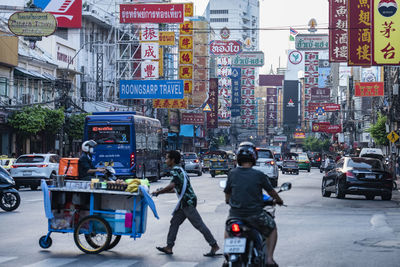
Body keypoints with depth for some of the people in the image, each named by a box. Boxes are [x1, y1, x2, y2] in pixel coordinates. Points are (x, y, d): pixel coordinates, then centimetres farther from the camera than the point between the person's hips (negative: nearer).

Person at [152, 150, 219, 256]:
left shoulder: (176, 170, -11)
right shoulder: (179, 170, 20)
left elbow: (172, 186, -25)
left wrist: (158, 192, -13)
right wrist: (161, 191, 26)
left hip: (188, 201, -10)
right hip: (185, 202, 10)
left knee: (198, 224, -9)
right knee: (174, 222, 11)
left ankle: (214, 245, -7)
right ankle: (169, 247, 13)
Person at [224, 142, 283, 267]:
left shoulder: (232, 174, -1)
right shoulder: (259, 175, -7)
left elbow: (227, 197, 6)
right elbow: (271, 191, 7)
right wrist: (279, 200, 28)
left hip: (235, 214, 3)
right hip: (255, 213, -2)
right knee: (272, 229, 23)